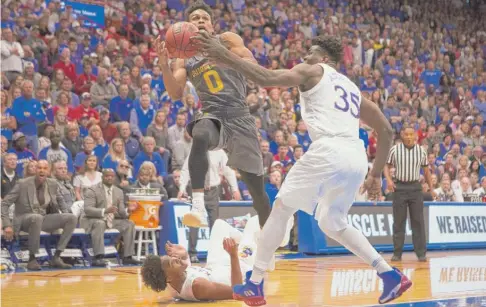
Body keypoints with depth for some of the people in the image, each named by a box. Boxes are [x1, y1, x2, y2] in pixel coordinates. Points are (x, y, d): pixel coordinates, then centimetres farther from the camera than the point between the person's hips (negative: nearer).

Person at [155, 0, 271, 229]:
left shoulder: (227, 40, 7)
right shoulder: (184, 60, 15)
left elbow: (253, 65, -9)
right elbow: (176, 94, 3)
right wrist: (164, 65, -12)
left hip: (239, 117, 0)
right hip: (212, 115, 0)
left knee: (257, 188, 4)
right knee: (200, 136, -40)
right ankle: (198, 207, -45)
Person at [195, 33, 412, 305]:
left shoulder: (313, 72, 13)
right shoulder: (353, 89, 32)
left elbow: (266, 78, -4)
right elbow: (387, 132, 31)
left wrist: (225, 57, -2)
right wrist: (376, 175, 33)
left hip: (329, 152, -7)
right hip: (357, 159, 7)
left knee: (281, 209, 8)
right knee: (332, 223, 26)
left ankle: (255, 285, 6)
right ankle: (391, 275, 18)